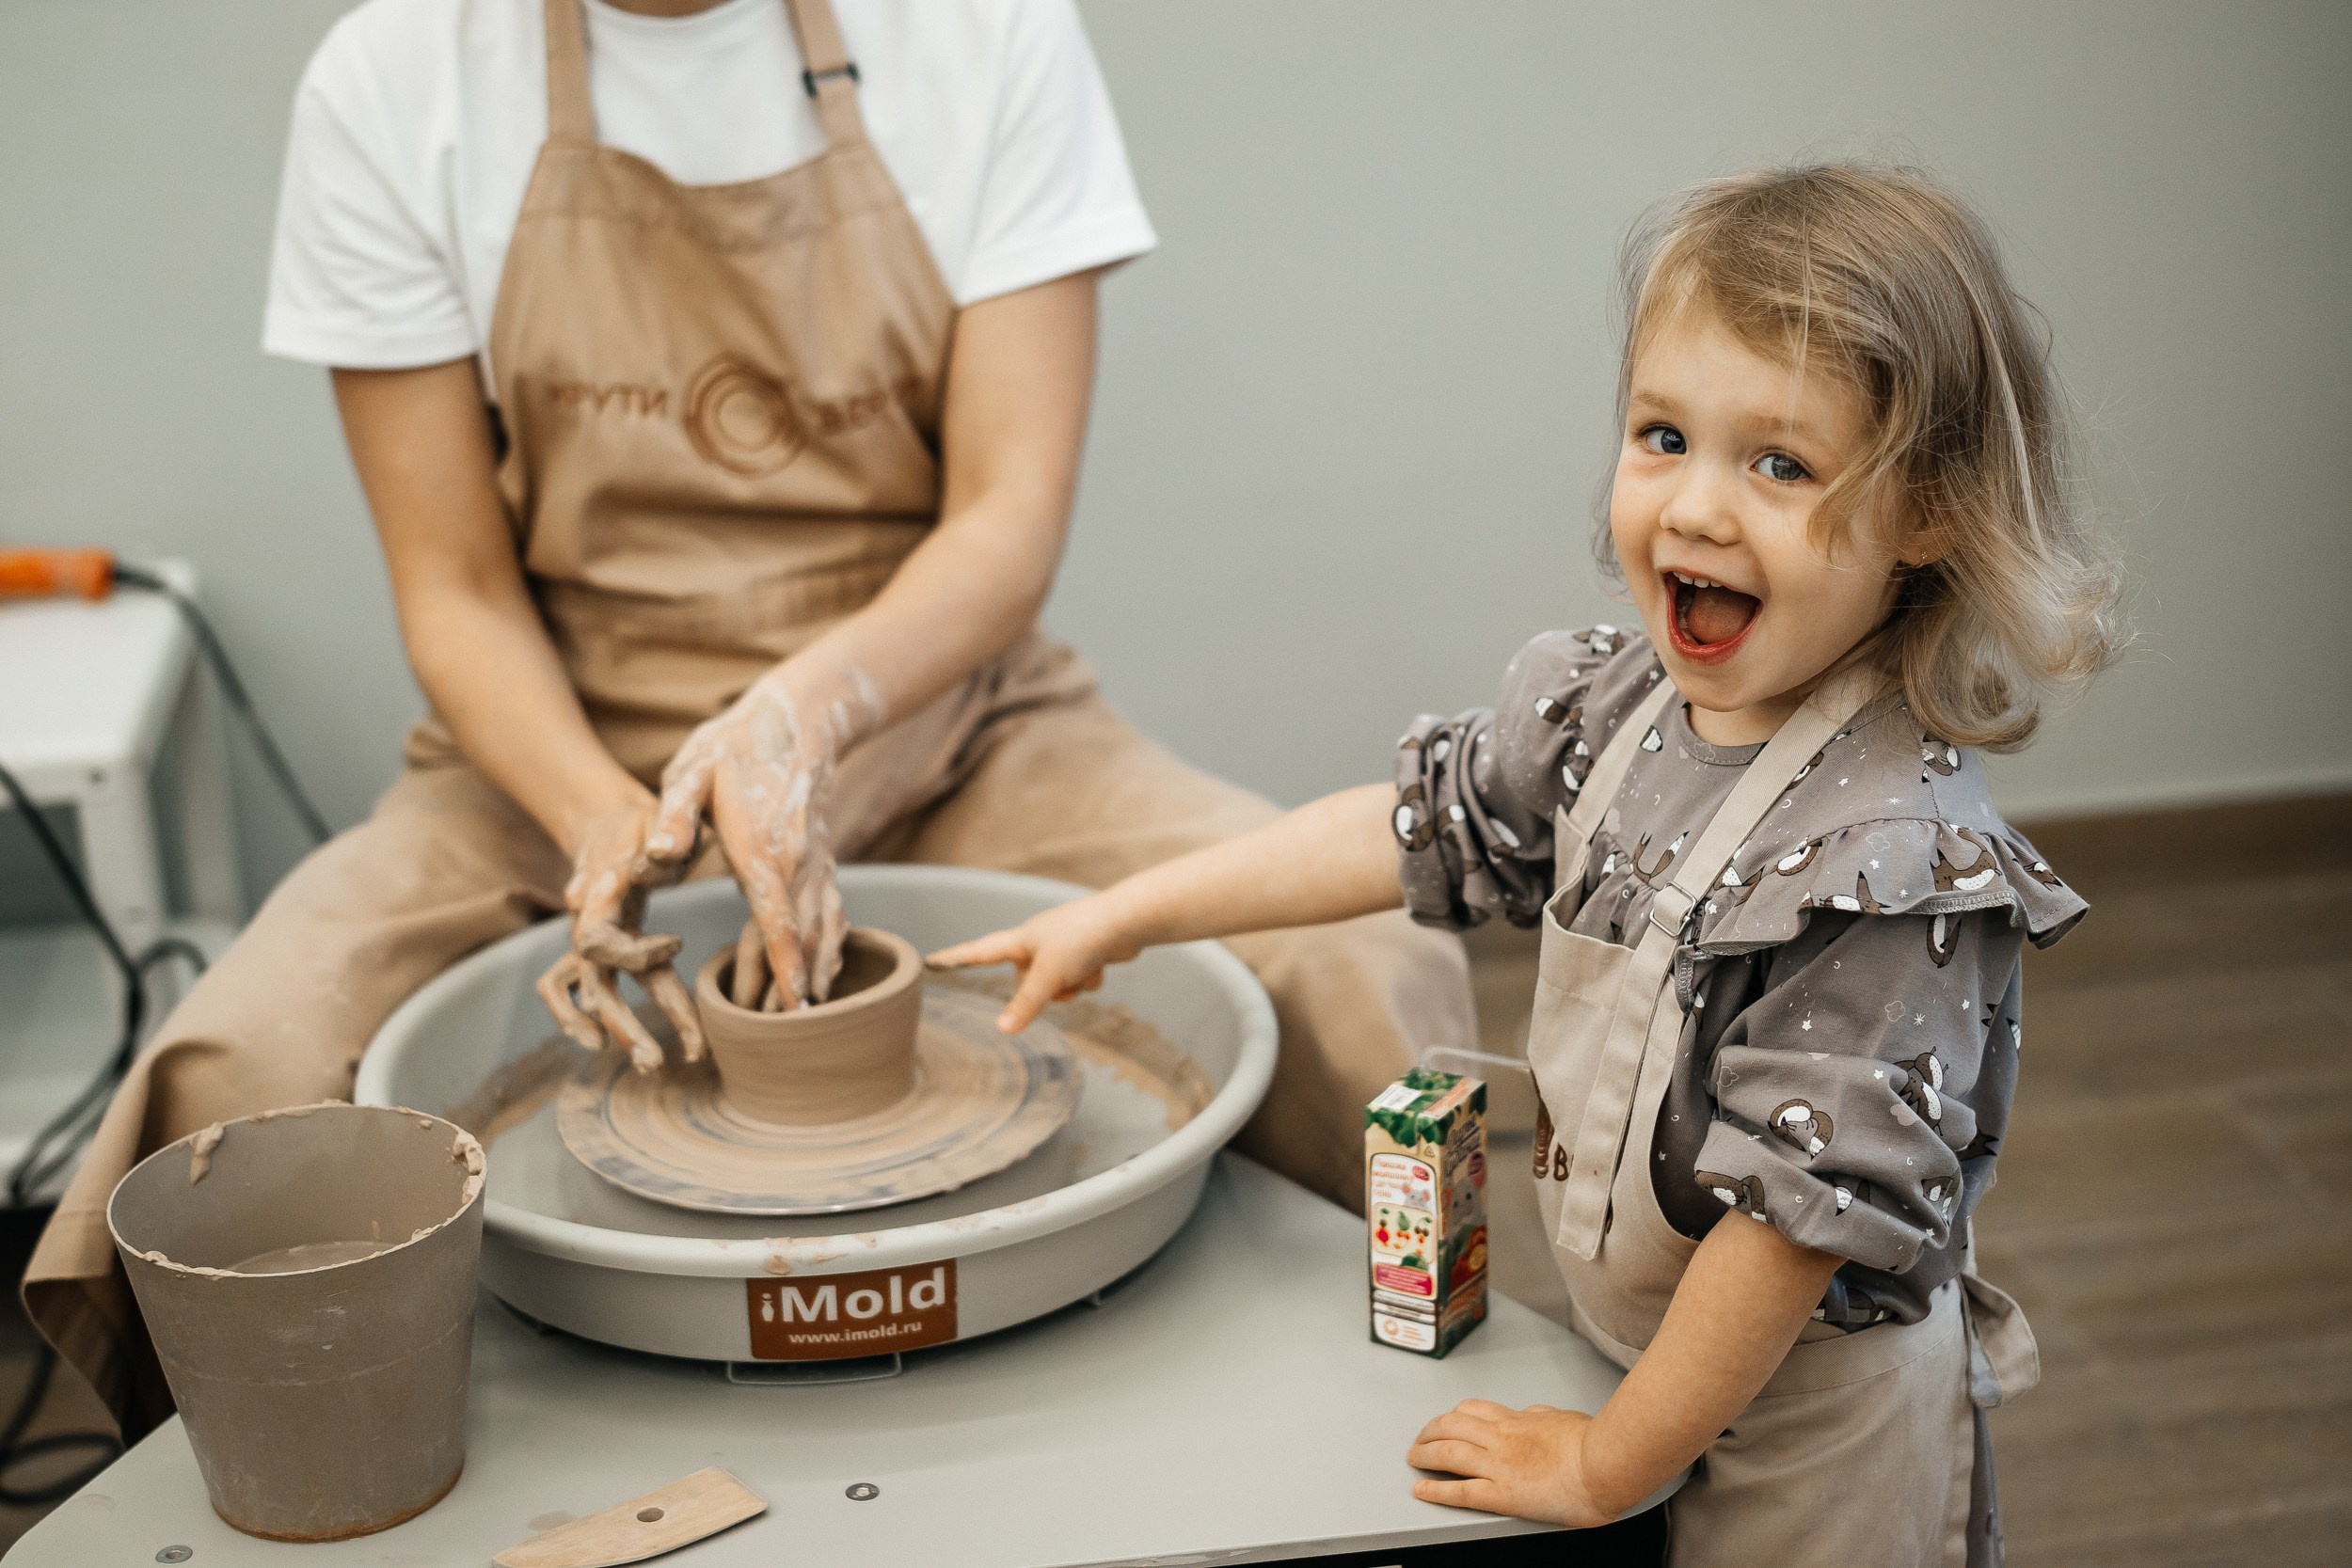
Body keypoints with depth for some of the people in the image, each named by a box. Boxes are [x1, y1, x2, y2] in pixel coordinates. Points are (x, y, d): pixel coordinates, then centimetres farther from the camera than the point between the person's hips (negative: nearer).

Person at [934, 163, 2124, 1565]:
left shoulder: (1891, 859, -29)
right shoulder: (1619, 700, -7)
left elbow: (1800, 1205, -26)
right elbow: (1419, 827, 8)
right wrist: (1127, 913, 11)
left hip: (1814, 1447, -6)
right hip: (1639, 1349, 7)